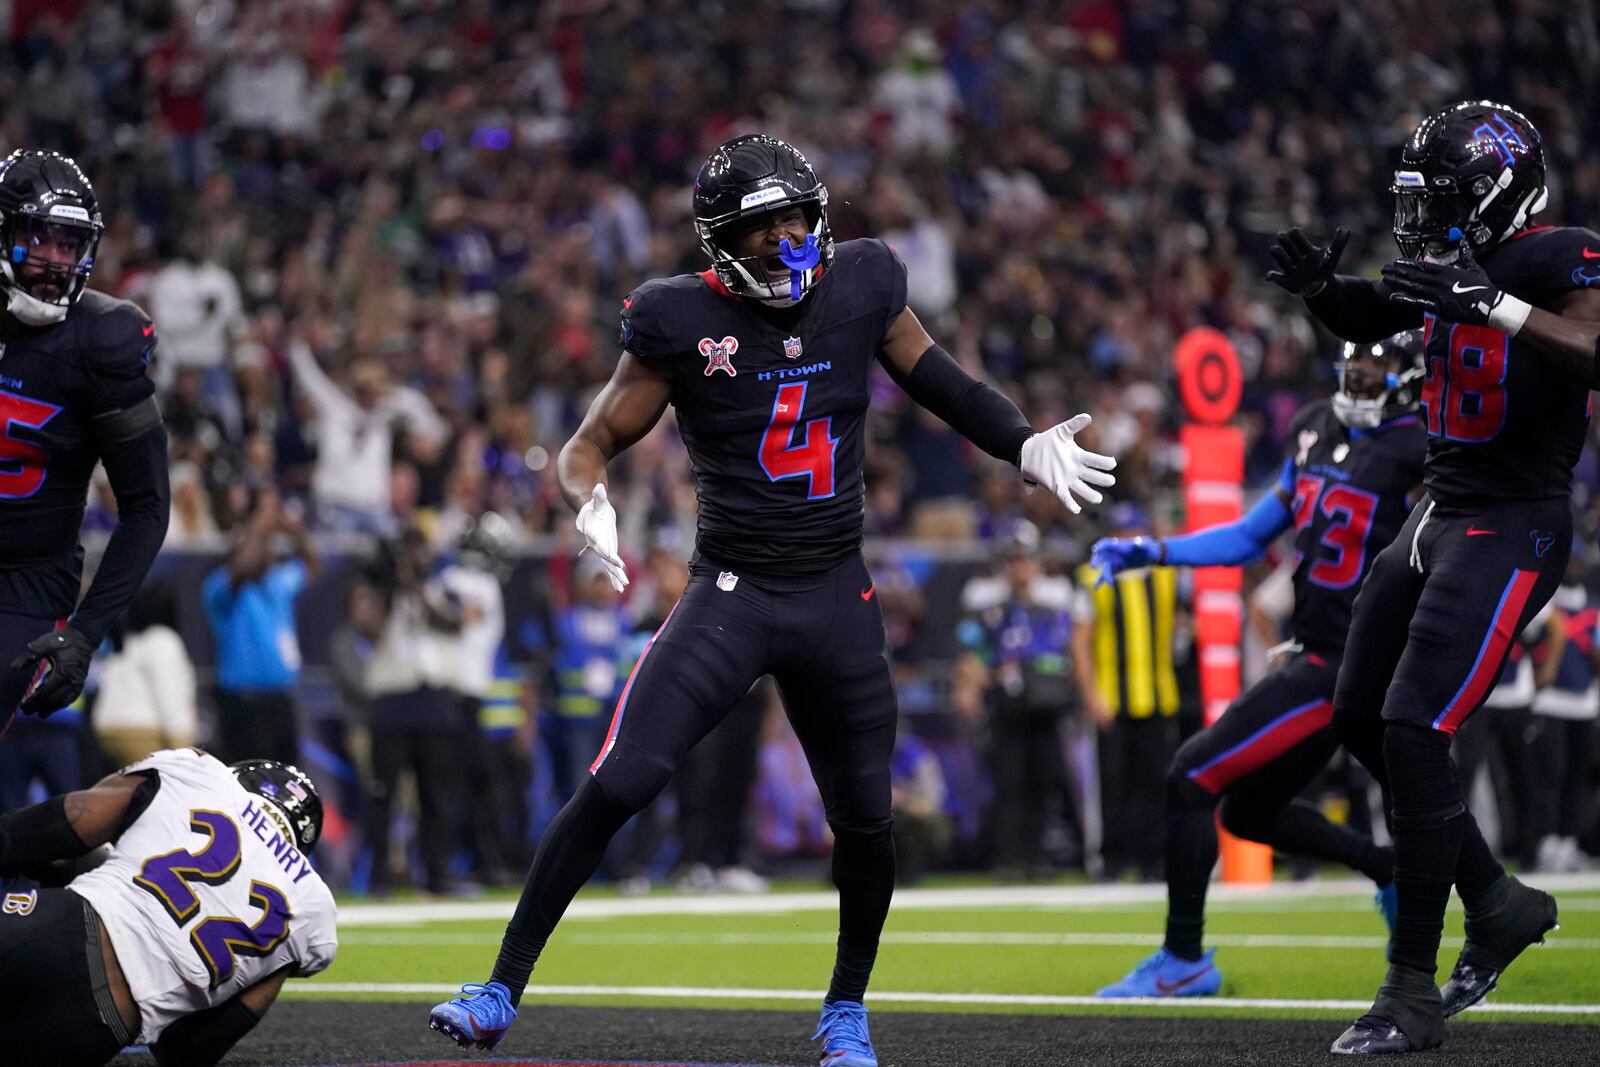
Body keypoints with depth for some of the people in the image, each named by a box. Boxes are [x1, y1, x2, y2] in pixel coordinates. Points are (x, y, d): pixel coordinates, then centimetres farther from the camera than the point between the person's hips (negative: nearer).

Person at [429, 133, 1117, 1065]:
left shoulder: (859, 288, 1)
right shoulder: (684, 322, -8)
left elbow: (934, 375, 18)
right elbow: (594, 443, -2)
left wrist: (1026, 445, 6)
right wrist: (591, 503, -23)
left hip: (838, 598, 3)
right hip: (732, 594, -3)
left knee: (866, 820, 7)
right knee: (615, 787, -16)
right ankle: (502, 991, -7)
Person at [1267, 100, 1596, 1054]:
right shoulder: (1455, 266, 9)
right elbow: (1364, 322, 25)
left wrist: (1494, 307, -38)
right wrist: (1322, 285, 3)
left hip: (1511, 533, -9)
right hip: (1442, 513, 9)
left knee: (1413, 735, -15)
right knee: (1363, 721, 14)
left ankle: (1416, 993, -7)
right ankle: (1499, 903, 28)